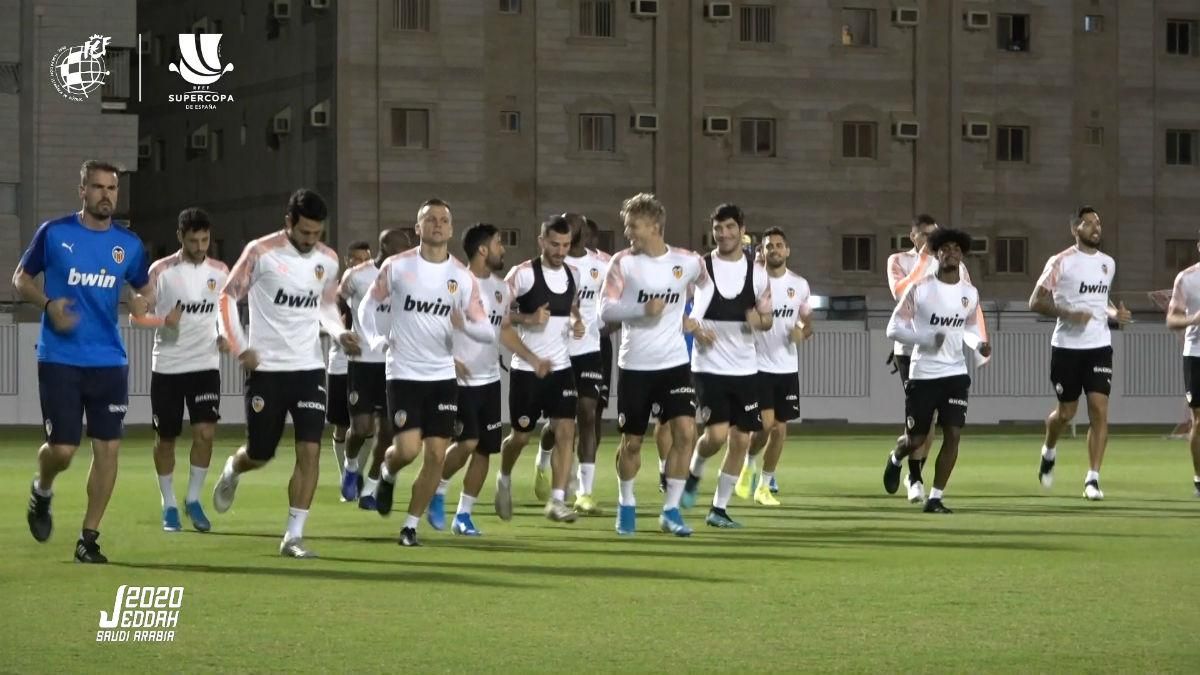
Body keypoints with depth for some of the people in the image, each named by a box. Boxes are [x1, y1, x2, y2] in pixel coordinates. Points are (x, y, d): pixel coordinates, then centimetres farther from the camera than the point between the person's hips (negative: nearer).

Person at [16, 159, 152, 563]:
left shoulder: (128, 244, 5)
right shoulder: (54, 233, -3)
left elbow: (143, 288, 18)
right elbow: (20, 279, 5)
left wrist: (142, 303, -6)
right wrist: (48, 304, -14)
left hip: (109, 362, 3)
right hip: (60, 361, -3)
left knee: (108, 447, -3)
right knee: (62, 449, -7)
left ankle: (89, 539, 8)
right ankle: (42, 491, 29)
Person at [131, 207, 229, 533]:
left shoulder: (220, 272, 4)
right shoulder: (160, 271, -6)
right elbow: (136, 315, -3)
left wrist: (226, 336, -1)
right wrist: (164, 320, -23)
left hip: (205, 365, 2)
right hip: (167, 367, -1)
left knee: (205, 432, -12)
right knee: (165, 437, 6)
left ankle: (193, 500, 5)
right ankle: (169, 505, 21)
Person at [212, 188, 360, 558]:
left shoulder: (328, 260, 3)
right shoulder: (260, 252, -11)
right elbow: (228, 297, -3)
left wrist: (340, 333, -1)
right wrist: (239, 348, -11)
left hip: (309, 368, 3)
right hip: (266, 368, -3)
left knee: (310, 451, -9)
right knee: (260, 454, 7)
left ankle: (293, 536, -4)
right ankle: (231, 472, 44)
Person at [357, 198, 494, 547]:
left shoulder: (463, 277, 1)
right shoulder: (396, 267, -4)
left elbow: (487, 331, -1)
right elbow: (368, 305, 10)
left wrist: (465, 325, -22)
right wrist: (374, 339, -7)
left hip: (443, 375, 3)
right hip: (404, 373, -3)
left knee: (436, 454, -2)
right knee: (408, 448, -15)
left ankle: (411, 525, 12)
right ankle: (387, 473, 22)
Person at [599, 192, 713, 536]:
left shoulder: (687, 262, -2)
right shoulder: (623, 262, -7)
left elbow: (706, 284, 21)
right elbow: (605, 309, -11)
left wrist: (694, 318, 8)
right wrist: (643, 309, -25)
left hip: (674, 363, 1)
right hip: (634, 365, -1)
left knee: (685, 431, -13)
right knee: (632, 440, 7)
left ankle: (671, 510, -3)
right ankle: (626, 504, 29)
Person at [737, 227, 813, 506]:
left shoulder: (799, 284, 4)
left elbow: (808, 321, 14)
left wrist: (803, 332, -8)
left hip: (787, 367, 4)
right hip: (758, 365, -4)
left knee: (780, 429, 5)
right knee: (765, 424, -15)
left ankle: (764, 486, 17)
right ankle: (750, 463, 16)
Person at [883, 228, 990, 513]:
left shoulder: (970, 293, 5)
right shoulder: (919, 289, -8)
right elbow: (894, 328, -7)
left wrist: (979, 344, -2)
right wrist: (926, 339, -22)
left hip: (955, 374, 3)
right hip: (923, 374, -3)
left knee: (953, 434, -9)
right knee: (915, 439, 4)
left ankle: (935, 498, 1)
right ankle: (895, 459, 41)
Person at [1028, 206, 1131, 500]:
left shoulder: (1108, 263, 10)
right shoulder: (1061, 262, -7)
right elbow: (1036, 302, -7)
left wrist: (1114, 313, 4)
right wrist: (1068, 314, -20)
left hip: (1099, 346, 3)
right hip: (1067, 346, -3)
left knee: (1099, 410, -10)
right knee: (1066, 412, 7)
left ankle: (1092, 478, -8)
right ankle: (1049, 451, 39)